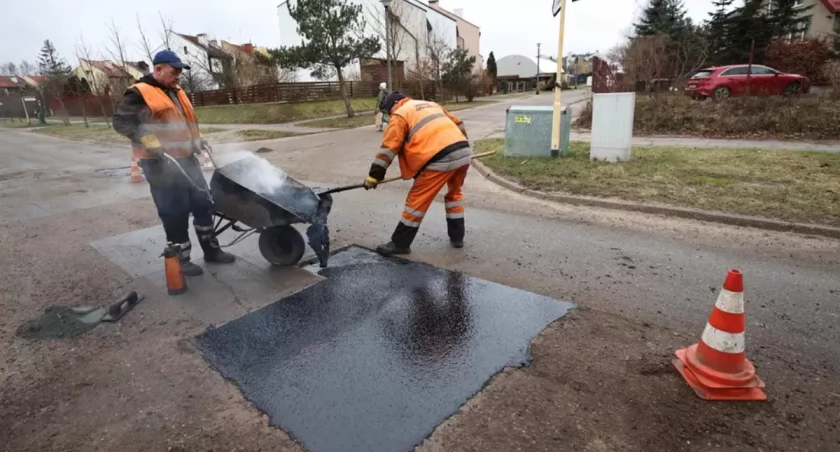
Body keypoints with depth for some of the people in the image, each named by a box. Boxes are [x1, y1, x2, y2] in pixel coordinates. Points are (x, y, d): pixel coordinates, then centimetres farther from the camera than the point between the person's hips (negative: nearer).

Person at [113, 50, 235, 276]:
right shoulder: (139, 93, -8)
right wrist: (148, 141, -23)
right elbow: (121, 121, -12)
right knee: (175, 213, -3)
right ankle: (181, 259, 9)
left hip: (187, 160, 8)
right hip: (162, 164, -8)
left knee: (203, 204, 11)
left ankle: (211, 250, 23)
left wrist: (196, 139, 19)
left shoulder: (176, 92, 18)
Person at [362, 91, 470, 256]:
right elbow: (459, 125, 32)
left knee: (417, 200, 4)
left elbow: (389, 147, 3)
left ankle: (400, 243, 12)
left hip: (442, 160, -7)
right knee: (454, 193, 28)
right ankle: (457, 237, 34)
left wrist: (374, 175, 6)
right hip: (464, 153, 7)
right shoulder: (432, 105, 31)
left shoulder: (401, 114, 10)